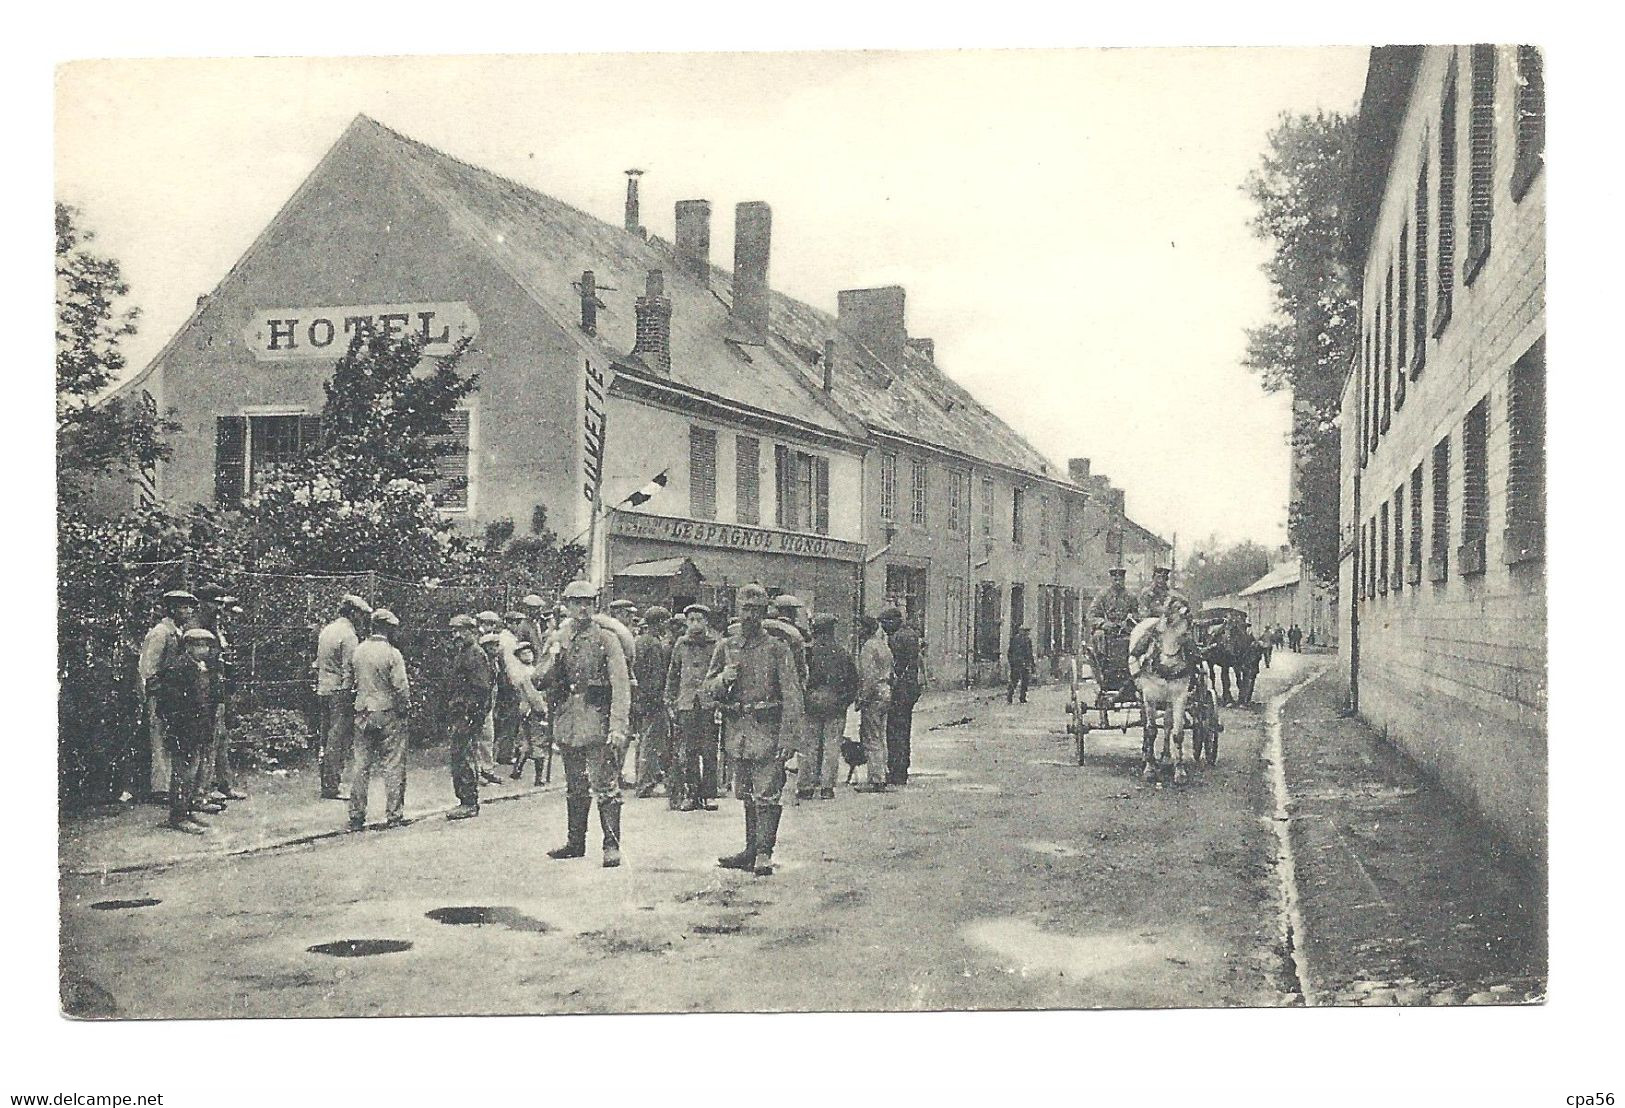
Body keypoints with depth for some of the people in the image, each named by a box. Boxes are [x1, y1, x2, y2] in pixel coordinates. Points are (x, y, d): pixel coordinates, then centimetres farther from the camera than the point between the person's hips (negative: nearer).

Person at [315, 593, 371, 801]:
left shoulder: (326, 630, 14)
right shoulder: (348, 635, -12)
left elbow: (318, 663, 18)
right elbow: (349, 668, -16)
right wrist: (348, 694, -14)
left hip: (323, 689, 9)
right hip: (340, 691, -9)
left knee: (327, 738, 13)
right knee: (338, 740, -7)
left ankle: (326, 785, 18)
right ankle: (331, 788, -8)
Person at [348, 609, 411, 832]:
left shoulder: (358, 651, 4)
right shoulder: (392, 654, -12)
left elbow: (353, 682, 10)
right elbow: (401, 688, -14)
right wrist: (405, 706, 1)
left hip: (363, 714, 5)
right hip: (388, 713, -5)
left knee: (360, 765, 8)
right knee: (393, 765, 2)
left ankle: (356, 816, 11)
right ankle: (394, 815, 3)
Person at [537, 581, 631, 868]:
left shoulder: (607, 639, -5)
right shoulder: (562, 638, 12)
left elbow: (621, 684, -13)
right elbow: (547, 679, 9)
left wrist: (618, 726, -22)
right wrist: (555, 655, -11)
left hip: (597, 719, -6)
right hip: (569, 719, 6)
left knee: (605, 786, -8)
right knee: (575, 787, 14)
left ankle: (611, 845, -5)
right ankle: (575, 842, 23)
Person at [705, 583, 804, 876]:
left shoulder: (777, 648, -3)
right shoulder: (726, 647, 10)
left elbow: (793, 696, -8)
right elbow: (709, 687, 14)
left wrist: (788, 738, -16)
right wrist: (723, 679, -10)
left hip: (767, 731, -5)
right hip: (736, 728, 5)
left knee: (767, 794, -7)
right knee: (747, 794, 13)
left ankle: (764, 854, -4)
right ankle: (752, 849, 21)